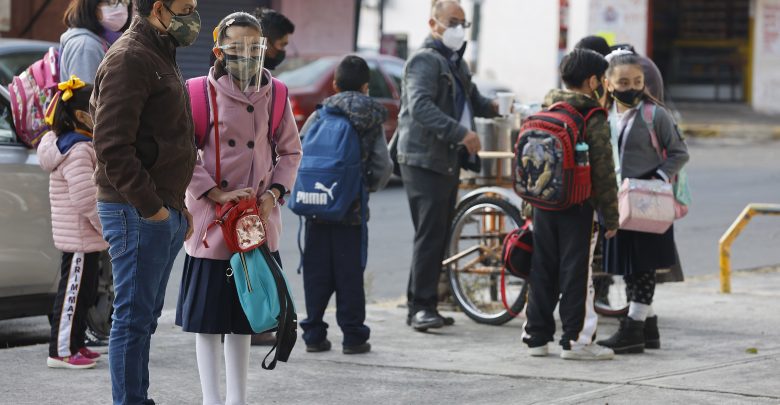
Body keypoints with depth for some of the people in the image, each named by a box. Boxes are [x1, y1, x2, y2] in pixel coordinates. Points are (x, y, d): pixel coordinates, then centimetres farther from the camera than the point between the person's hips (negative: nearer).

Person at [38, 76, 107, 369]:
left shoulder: (84, 145, 14)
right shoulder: (78, 150, -20)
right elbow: (86, 198, -27)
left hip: (84, 235, 11)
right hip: (80, 235, -11)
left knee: (84, 292, 17)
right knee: (73, 291, -6)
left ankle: (74, 345, 25)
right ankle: (61, 351, -3)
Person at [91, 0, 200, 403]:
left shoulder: (161, 57, 19)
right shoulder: (128, 59, -14)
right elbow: (113, 147, -21)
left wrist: (178, 204, 18)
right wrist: (151, 207, -20)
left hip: (162, 211, 10)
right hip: (138, 213, -10)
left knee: (145, 316, 14)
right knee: (134, 317, -6)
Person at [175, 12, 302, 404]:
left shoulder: (274, 95, 5)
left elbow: (290, 151, 13)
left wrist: (274, 193, -2)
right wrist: (217, 195, -15)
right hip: (211, 220, -4)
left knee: (243, 315, 13)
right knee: (207, 316, 2)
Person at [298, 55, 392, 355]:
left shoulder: (319, 117, 0)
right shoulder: (372, 122, -1)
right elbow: (383, 166, -5)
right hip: (351, 210, -1)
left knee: (316, 271, 8)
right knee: (349, 273, 4)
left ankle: (314, 334, 10)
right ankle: (353, 336, 4)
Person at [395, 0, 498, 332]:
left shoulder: (456, 64, 21)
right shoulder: (425, 60, -10)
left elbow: (471, 99, 29)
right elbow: (420, 107, -24)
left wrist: (491, 107, 6)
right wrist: (461, 133, -30)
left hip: (448, 160, 10)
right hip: (423, 159, -10)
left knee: (439, 235, 11)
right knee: (430, 233, -14)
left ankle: (422, 306, 16)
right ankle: (421, 307, -13)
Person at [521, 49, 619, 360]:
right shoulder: (594, 121, -10)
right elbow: (603, 173, -10)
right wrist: (611, 217, -4)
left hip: (543, 205, 6)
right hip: (577, 207, -6)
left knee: (542, 271, 11)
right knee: (576, 272, -2)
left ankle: (536, 336, 14)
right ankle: (575, 339, -1)